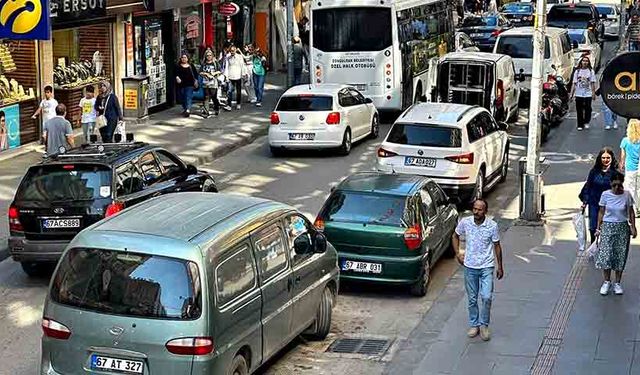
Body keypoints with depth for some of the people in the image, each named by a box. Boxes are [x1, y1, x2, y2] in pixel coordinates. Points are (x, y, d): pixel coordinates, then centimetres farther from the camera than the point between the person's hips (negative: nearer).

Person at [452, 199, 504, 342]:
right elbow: (455, 236, 11)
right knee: (472, 299, 10)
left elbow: (497, 246, 0)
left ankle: (484, 325, 9)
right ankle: (474, 325, 27)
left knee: (487, 297, -10)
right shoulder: (465, 222, -8)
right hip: (470, 267, 2)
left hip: (486, 267, -2)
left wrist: (500, 267, 4)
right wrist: (457, 253, 2)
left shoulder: (492, 226, -12)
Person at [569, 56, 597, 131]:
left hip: (588, 94, -1)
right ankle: (580, 125, 10)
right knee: (579, 110, 3)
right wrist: (571, 94, 2)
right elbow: (574, 83, 7)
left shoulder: (591, 71, 4)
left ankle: (586, 122, 18)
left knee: (587, 109, -1)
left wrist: (593, 93, -4)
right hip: (578, 94, 1)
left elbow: (592, 83, 3)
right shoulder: (577, 71, 7)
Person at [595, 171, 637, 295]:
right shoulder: (605, 195, -5)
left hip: (622, 228, 0)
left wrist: (633, 227, -3)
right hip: (607, 227, 0)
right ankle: (606, 282, 9)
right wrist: (598, 228, 1)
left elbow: (631, 212, 3)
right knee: (606, 255, -7)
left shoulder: (627, 195, -5)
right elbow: (601, 212, 3)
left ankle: (617, 283, 16)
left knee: (620, 256, 4)